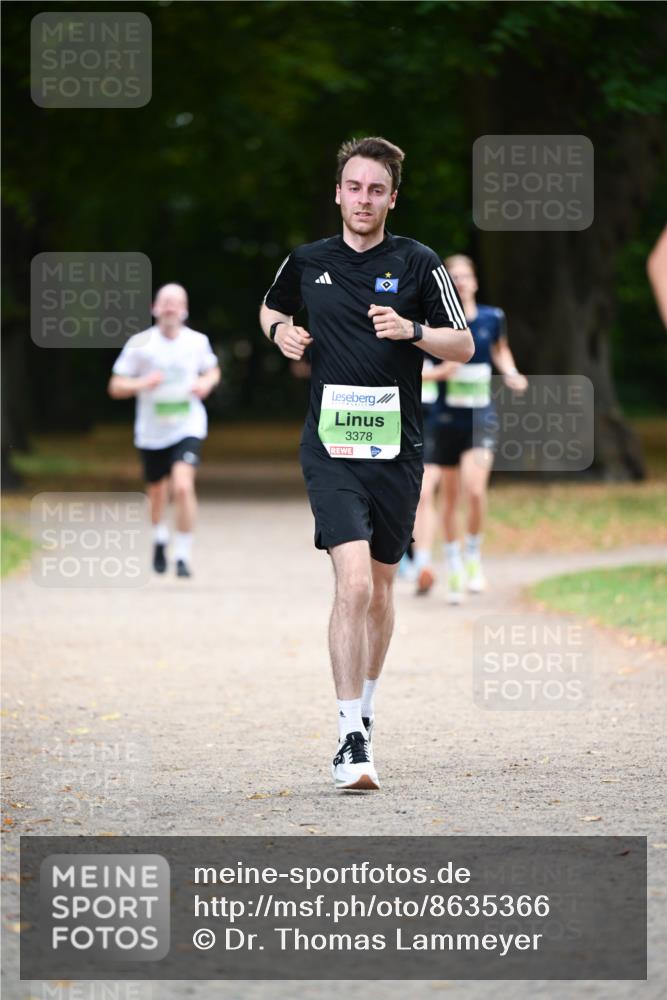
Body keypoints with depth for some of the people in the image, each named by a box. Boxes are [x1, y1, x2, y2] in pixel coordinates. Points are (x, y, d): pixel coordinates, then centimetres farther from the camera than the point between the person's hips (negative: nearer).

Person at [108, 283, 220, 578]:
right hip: (152, 431, 1)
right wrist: (142, 384, -22)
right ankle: (160, 537, 48)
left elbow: (212, 370, 19)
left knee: (183, 486, -22)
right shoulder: (140, 344, -7)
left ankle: (183, 555, -13)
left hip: (187, 428, -1)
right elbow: (115, 387, -3)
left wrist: (206, 383, -4)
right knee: (157, 493, 16)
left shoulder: (197, 341, -1)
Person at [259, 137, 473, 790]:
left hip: (396, 449, 2)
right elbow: (271, 307, 26)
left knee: (380, 591, 12)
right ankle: (350, 740, -18)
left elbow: (463, 346, 3)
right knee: (354, 584, -17)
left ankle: (364, 709, 34)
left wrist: (412, 330, -15)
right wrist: (280, 331, 4)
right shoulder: (307, 262, 5)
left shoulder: (418, 264, 2)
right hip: (331, 448, -1)